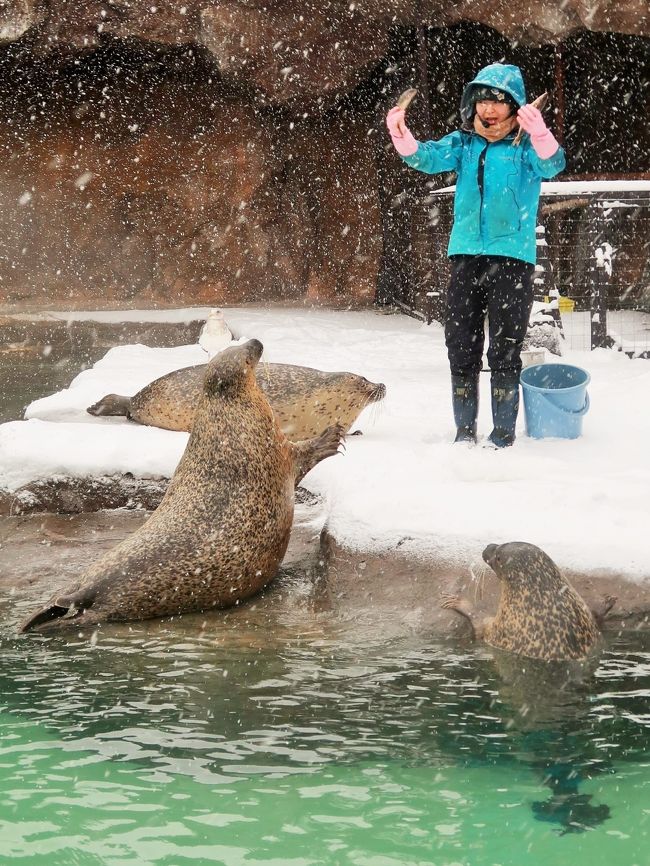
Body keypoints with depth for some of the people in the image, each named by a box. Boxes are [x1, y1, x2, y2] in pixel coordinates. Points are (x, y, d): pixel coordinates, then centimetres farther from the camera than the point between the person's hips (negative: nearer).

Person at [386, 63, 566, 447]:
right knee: (461, 349, 8)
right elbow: (428, 157, -5)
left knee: (504, 353, 0)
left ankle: (504, 434, 9)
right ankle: (465, 432, 18)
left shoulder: (526, 146, -2)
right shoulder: (464, 143, 9)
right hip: (466, 257, 4)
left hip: (512, 259, -4)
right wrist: (401, 136, -26)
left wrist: (540, 134, -42)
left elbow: (552, 165, -21)